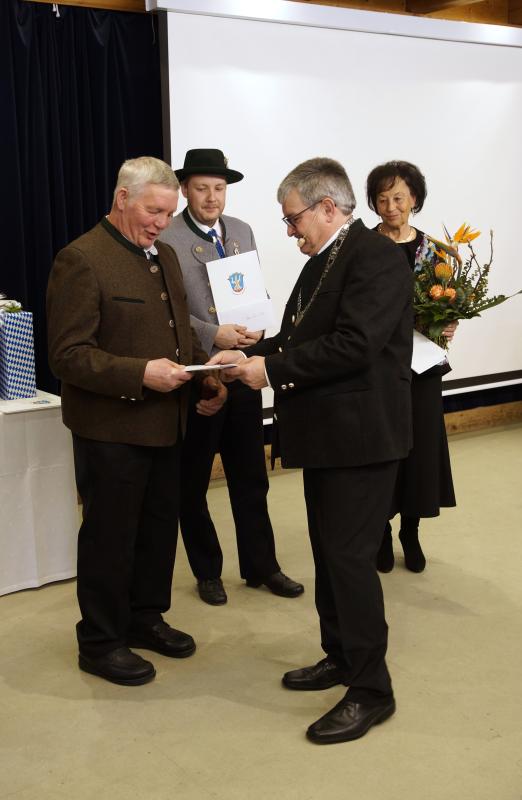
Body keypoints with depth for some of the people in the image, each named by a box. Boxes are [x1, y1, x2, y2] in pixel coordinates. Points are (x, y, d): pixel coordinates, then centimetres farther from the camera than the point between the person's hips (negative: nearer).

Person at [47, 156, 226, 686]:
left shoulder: (164, 256, 12)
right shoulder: (81, 260, -16)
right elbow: (67, 355, -20)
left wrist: (206, 374, 3)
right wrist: (140, 374, -28)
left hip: (164, 422, 8)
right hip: (112, 428, -8)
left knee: (160, 526, 18)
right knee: (110, 536, 5)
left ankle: (144, 618, 37)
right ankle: (100, 642, 22)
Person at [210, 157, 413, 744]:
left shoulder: (376, 257, -15)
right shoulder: (322, 262, 14)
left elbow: (354, 344, -25)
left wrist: (272, 370, -20)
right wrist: (251, 354, 1)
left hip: (360, 435, -10)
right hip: (325, 434, 10)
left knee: (349, 558, -6)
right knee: (329, 554, 18)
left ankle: (371, 690, 7)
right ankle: (340, 658, 33)